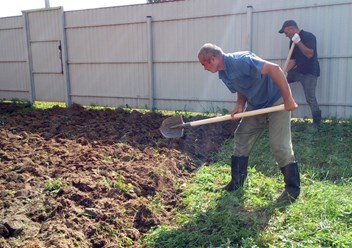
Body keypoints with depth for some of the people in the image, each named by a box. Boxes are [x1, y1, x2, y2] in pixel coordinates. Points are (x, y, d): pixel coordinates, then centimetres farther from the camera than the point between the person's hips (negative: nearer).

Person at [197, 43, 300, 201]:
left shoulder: (240, 60, -28)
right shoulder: (223, 74, 0)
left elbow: (274, 68, -32)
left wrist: (288, 99, -30)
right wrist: (239, 105, -9)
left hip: (276, 102, -9)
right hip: (256, 106, 9)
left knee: (279, 145, -10)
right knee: (241, 137, 9)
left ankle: (292, 189, 7)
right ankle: (237, 181, 22)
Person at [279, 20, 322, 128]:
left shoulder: (309, 36, -15)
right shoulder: (293, 41, 7)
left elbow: (309, 54, -25)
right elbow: (292, 59, 7)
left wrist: (298, 42, -27)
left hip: (310, 72, -8)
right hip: (298, 70, 8)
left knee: (310, 98, -9)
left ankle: (317, 123, 3)